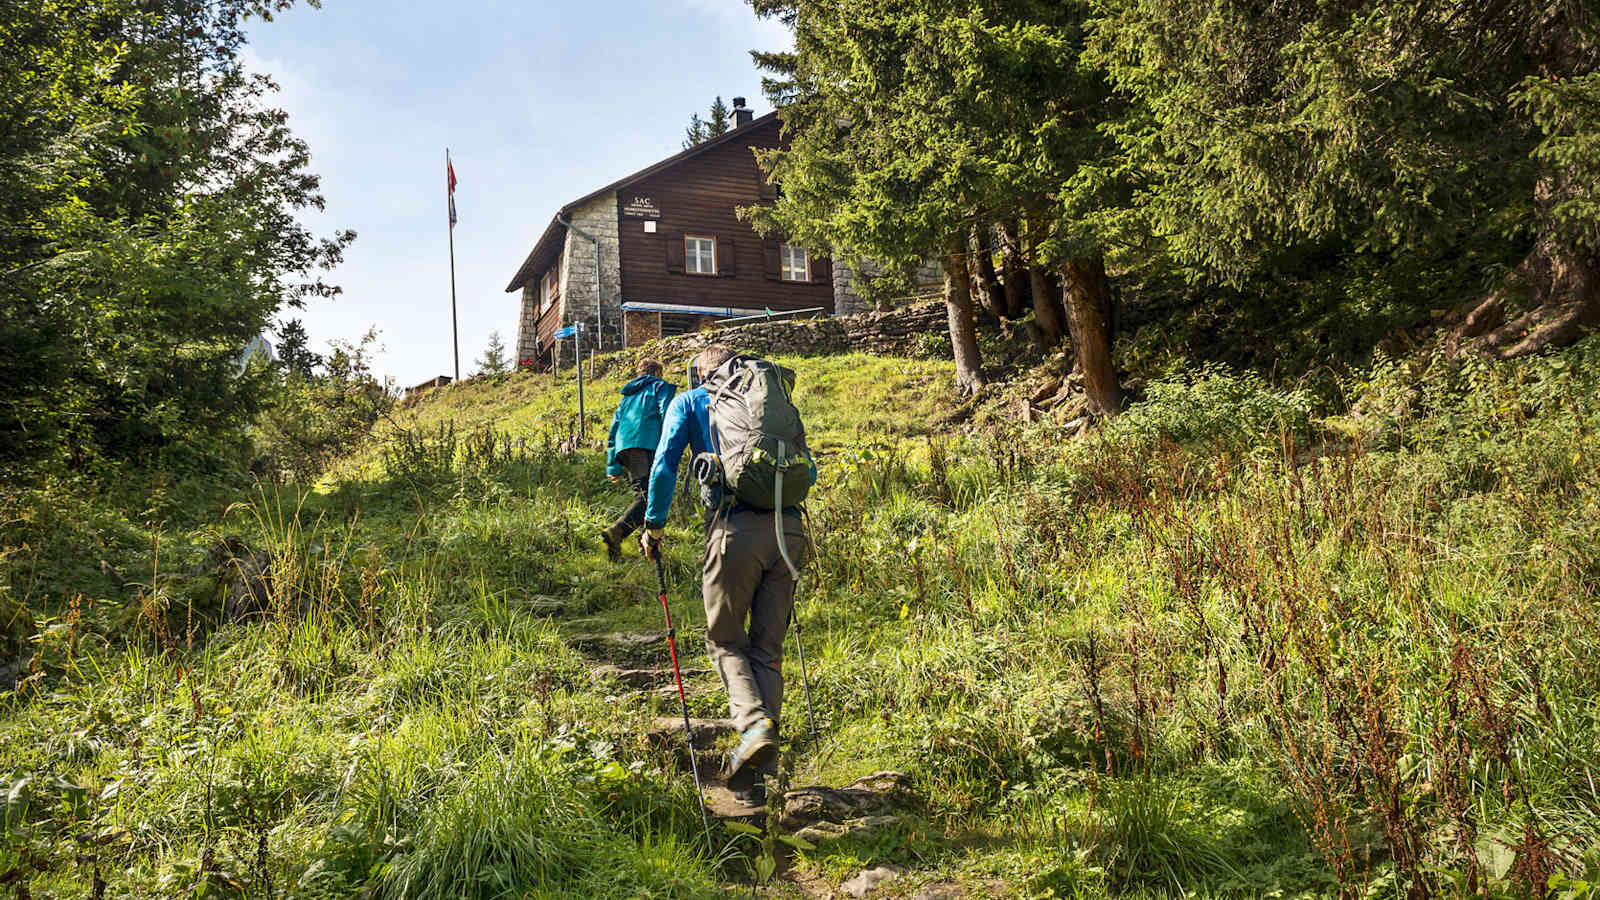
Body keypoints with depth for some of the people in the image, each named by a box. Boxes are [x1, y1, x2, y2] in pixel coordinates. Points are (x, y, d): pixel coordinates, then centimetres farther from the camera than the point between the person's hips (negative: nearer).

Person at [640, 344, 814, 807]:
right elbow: (807, 470, 21)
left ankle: (754, 723, -13)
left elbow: (665, 464, 3)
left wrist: (653, 523, 13)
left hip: (736, 529, -3)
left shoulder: (687, 402, 16)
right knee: (767, 650, 12)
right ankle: (757, 775, 9)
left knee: (725, 641, 13)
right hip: (788, 530, 3)